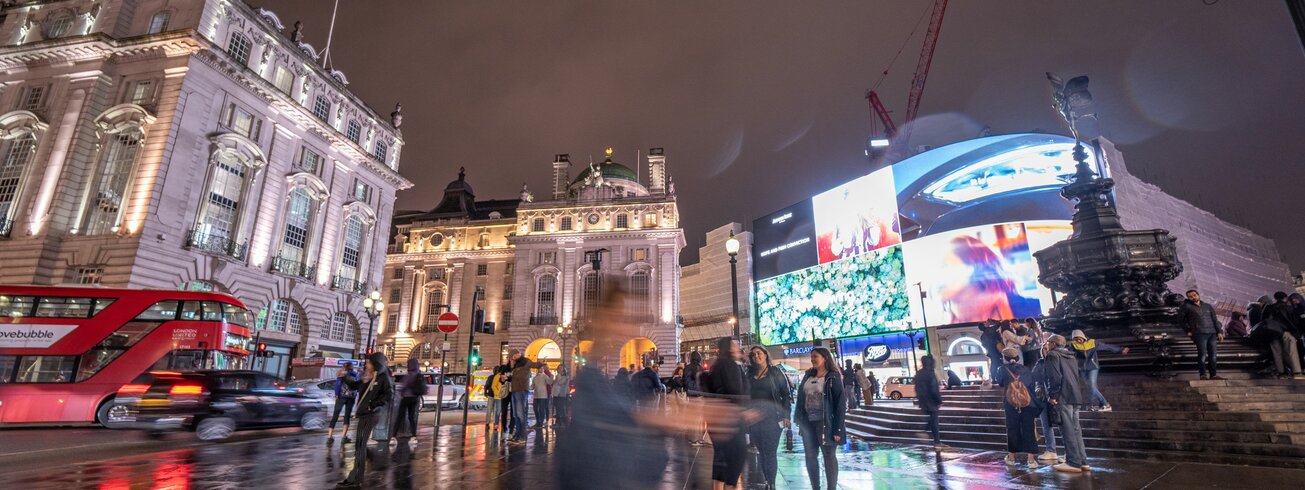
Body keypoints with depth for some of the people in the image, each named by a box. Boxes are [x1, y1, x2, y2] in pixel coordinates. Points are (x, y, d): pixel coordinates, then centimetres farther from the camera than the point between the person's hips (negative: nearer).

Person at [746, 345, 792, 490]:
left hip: (772, 419, -4)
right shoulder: (749, 375, 9)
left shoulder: (776, 373, 0)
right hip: (753, 419, 4)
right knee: (761, 452, 10)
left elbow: (787, 395, -2)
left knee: (770, 452, -3)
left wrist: (786, 415, -8)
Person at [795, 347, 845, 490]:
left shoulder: (833, 377, -7)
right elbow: (801, 398, 12)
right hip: (808, 422, 6)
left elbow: (840, 403, -11)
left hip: (825, 422, -6)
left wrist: (838, 428, -15)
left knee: (828, 456, 5)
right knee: (810, 456, 11)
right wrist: (800, 419, 7)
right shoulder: (808, 376, 9)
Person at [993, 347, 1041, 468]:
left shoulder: (1003, 368, 1)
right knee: (1028, 429, 4)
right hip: (1028, 403, 1)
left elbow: (999, 382, 11)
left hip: (1011, 404, -1)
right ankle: (1031, 459, 2)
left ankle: (1011, 457, 16)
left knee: (1012, 429, 8)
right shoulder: (1025, 369, 6)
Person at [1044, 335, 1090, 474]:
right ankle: (1082, 461, 15)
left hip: (1063, 397, -8)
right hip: (1076, 397, 8)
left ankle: (1073, 463, -5)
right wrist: (1079, 392, 23)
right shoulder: (1072, 356, 21)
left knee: (1068, 430, -6)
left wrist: (1052, 395, -13)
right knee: (1075, 428, 13)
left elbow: (1054, 376, -15)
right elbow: (1079, 376, 20)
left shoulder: (1052, 354, -5)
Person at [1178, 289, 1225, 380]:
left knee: (1213, 355, 4)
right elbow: (1181, 320, 10)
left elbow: (1215, 320, 16)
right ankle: (1203, 375, -7)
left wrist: (1219, 332, 7)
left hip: (1212, 333, 4)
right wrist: (1188, 331, 3)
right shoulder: (1186, 307, 6)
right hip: (1199, 333, -4)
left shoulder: (1208, 306, 18)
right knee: (1202, 355, -10)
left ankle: (1213, 375, 10)